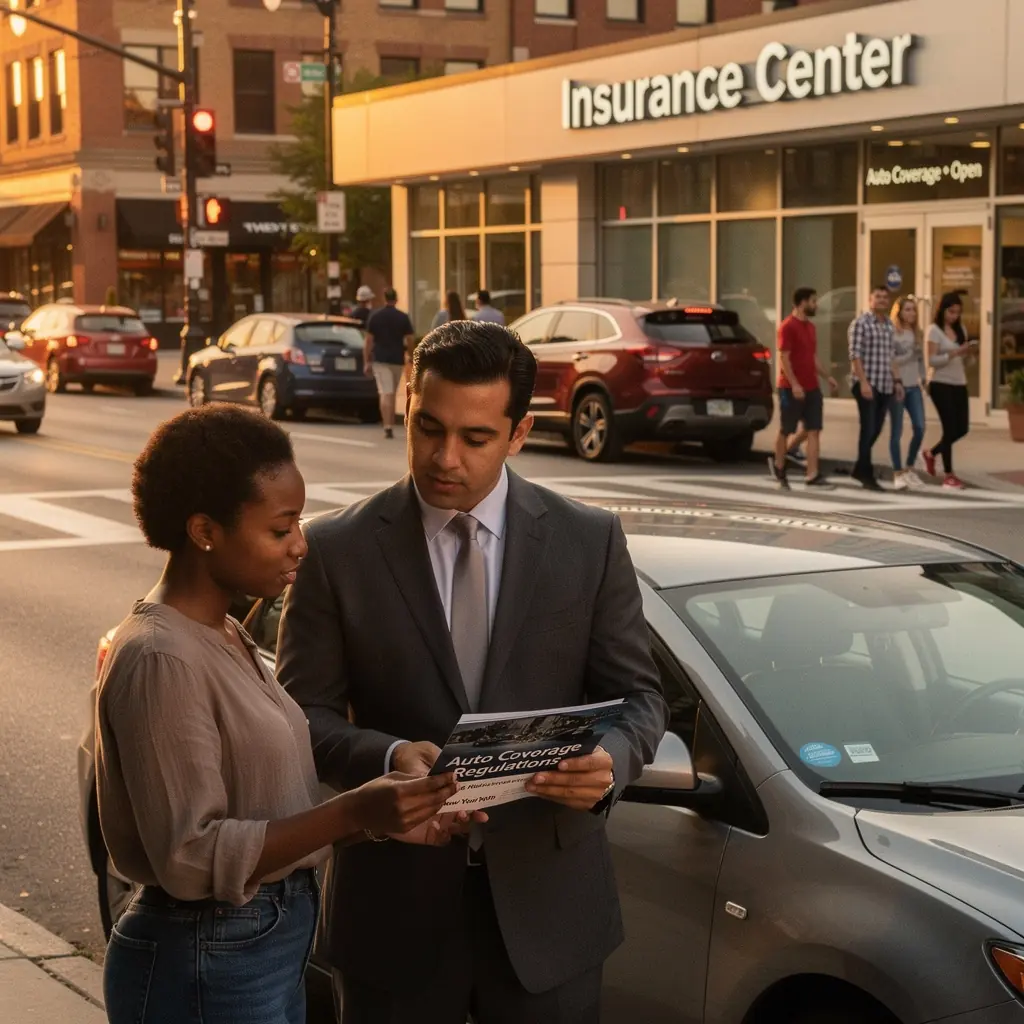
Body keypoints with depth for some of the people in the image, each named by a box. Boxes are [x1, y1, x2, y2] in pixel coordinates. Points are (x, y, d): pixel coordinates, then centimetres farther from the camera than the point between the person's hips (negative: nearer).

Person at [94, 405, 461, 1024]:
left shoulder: (225, 637, 8)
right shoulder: (161, 660, -20)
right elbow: (192, 854, -22)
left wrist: (380, 817, -3)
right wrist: (351, 813, -27)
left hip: (271, 948, 9)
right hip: (207, 970, -9)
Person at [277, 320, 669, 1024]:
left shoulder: (590, 541, -1)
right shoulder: (338, 550, -4)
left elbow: (638, 694, 2)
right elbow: (305, 713, -3)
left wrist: (609, 761, -20)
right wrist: (388, 757, -23)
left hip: (548, 900, 1)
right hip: (396, 898, 0)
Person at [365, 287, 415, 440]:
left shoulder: (374, 316, -2)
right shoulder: (403, 317, -1)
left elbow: (368, 341, -3)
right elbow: (410, 341, -2)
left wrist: (366, 362, 2)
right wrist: (404, 348, 18)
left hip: (380, 360, -1)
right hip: (397, 360, 2)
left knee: (385, 394, -7)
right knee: (392, 394, 15)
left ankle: (388, 427, -19)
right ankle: (391, 425, 24)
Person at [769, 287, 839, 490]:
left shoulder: (810, 327, 14)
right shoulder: (788, 327, -11)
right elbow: (784, 358, -16)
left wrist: (827, 377, 13)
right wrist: (794, 384, -23)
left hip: (812, 387, 8)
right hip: (792, 388, -8)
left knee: (814, 431, -1)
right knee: (786, 430, 5)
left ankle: (812, 475, -4)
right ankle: (779, 467, 25)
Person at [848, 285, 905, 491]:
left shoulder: (889, 325, 15)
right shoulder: (861, 323, -6)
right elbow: (855, 354, -12)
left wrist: (897, 380, 15)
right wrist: (863, 382, -19)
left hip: (885, 386, 7)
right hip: (867, 385, -7)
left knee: (876, 430, 10)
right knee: (868, 429, -6)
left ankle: (860, 469, 23)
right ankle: (867, 475, 0)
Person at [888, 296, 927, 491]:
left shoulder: (916, 333, 12)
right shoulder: (891, 333, -6)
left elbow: (920, 358, 16)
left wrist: (923, 377, 7)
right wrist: (909, 355, -18)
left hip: (914, 387, 6)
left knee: (919, 428, -2)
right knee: (897, 431, -1)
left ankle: (910, 468, 15)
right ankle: (898, 473, 6)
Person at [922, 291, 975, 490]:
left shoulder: (961, 330, 12)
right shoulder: (934, 330, -7)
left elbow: (962, 358, 16)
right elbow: (932, 361, -14)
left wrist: (969, 352, -6)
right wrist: (955, 353, -24)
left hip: (959, 384, 7)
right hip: (941, 384, -6)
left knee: (962, 428, 6)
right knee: (950, 428, -6)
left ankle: (931, 453, 30)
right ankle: (948, 475, 3)